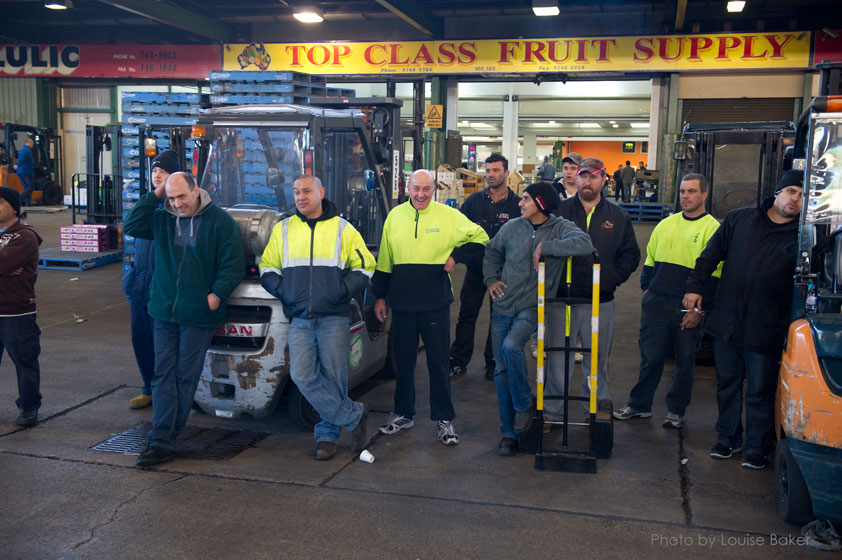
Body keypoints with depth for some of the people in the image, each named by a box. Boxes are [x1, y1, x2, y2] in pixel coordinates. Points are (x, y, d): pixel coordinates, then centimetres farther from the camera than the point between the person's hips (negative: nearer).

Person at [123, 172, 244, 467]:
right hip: (164, 311, 4)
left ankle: (164, 437, 13)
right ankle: (162, 442, 3)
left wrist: (217, 294, -17)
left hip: (198, 315, -4)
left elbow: (233, 266, -5)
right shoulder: (163, 219, 9)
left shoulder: (220, 221, -4)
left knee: (186, 376, 3)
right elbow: (131, 226, 1)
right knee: (164, 375, 1)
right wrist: (154, 196, -3)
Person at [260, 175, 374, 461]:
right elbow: (267, 268, 17)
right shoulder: (283, 229, 12)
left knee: (333, 377, 0)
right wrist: (283, 291, -1)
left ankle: (327, 434, 16)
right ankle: (354, 416, 3)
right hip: (300, 319, 2)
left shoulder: (342, 229, 6)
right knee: (302, 375, -9)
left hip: (334, 317, -2)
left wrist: (342, 291, -6)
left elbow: (365, 267, 9)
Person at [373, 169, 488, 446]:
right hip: (401, 303, 3)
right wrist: (380, 296, 11)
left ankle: (444, 420, 15)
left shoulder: (449, 215, -2)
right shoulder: (395, 215, 7)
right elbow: (384, 260, 12)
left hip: (435, 304, -3)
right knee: (403, 361, 13)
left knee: (438, 362, 3)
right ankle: (403, 414, 28)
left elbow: (480, 237, 5)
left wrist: (457, 256, -8)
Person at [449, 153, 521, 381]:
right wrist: (455, 256, -9)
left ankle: (493, 364, 20)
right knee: (466, 316, 4)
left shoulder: (517, 204, -3)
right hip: (475, 268, 2)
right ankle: (458, 362, 13)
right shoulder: (474, 201, 5)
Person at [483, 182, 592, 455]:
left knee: (512, 346, -31)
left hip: (532, 307, -4)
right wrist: (491, 279, 7)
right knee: (501, 371, 6)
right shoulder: (512, 227, 4)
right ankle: (509, 432, 18)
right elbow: (492, 251, 20)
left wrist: (545, 247, -23)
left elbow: (584, 244, -28)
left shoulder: (560, 228, -7)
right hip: (503, 306, 5)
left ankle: (524, 403, -5)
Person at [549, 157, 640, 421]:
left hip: (601, 302, 1)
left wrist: (611, 280, -1)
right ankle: (553, 413, 16)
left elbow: (630, 255, 12)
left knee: (597, 361, 12)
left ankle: (598, 408, 28)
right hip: (562, 298, -1)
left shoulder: (618, 216, 7)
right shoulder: (559, 211, 2)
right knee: (557, 359, 4)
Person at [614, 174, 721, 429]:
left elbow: (714, 274, -7)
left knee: (685, 360, 8)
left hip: (688, 307, -3)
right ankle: (639, 405, 20)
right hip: (656, 303, 4)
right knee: (650, 356, 8)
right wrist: (647, 289, 9)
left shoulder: (712, 228, -4)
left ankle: (676, 411, 22)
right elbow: (650, 259, 18)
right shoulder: (666, 224, 10)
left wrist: (699, 308, -11)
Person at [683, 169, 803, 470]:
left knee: (760, 392, 6)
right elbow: (711, 254, 10)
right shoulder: (740, 218, 5)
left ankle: (758, 448, 22)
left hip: (764, 331, -2)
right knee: (727, 385, 15)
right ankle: (728, 439, 31)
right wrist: (695, 286, 2)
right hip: (726, 322, 3)